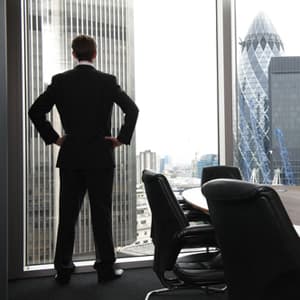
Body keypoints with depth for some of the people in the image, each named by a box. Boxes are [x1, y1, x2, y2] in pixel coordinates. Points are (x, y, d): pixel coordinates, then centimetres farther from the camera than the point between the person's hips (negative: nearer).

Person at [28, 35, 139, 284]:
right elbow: (132, 109, -11)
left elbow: (35, 112, 0)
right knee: (101, 213, 5)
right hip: (101, 156, -2)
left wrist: (53, 137, 7)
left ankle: (63, 269, 16)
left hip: (70, 157, 2)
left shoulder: (60, 81, 2)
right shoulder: (108, 81, -3)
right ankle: (106, 267, 12)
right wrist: (122, 138, -3)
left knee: (68, 214, 9)